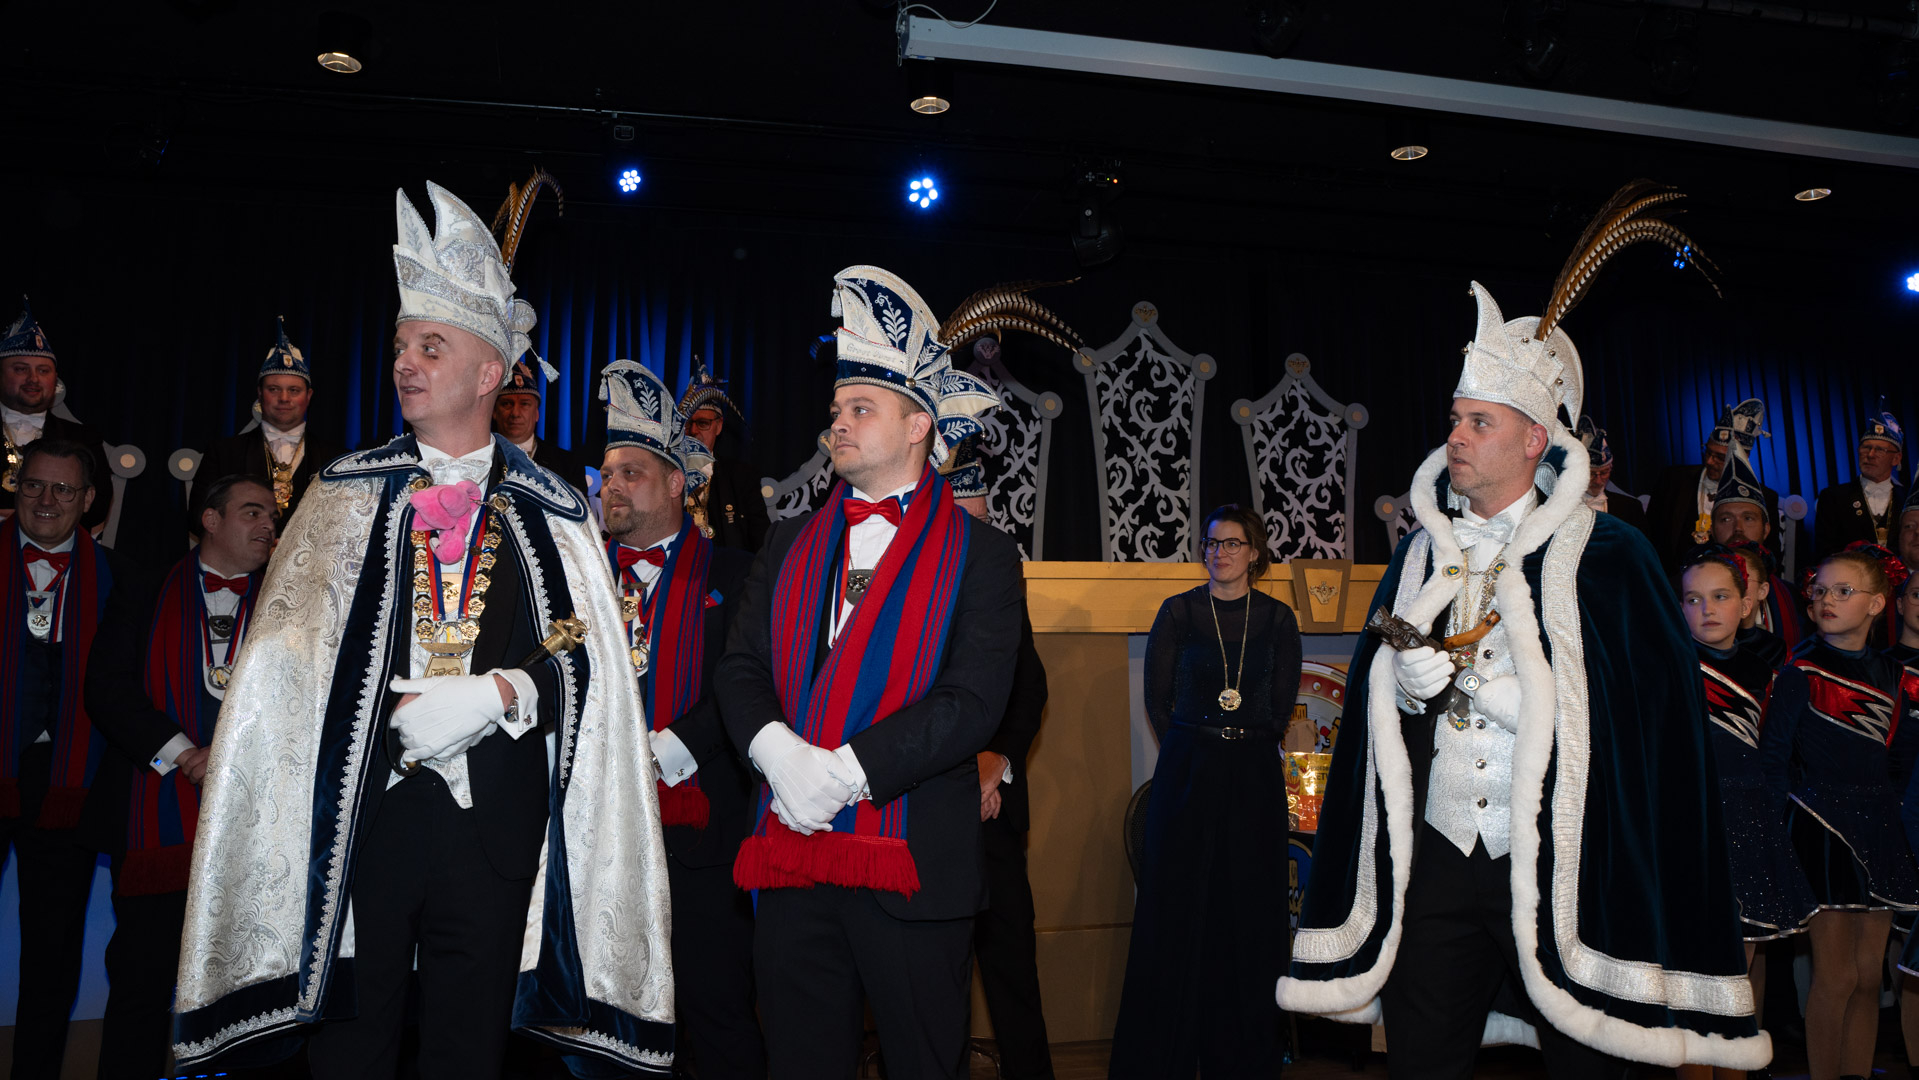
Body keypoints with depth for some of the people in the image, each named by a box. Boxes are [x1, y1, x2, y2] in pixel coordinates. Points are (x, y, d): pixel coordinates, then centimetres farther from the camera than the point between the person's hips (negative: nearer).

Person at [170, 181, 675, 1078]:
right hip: (359, 805, 1)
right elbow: (289, 649, 2)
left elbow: (586, 660, 1)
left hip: (497, 812, 0)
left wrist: (499, 692, -16)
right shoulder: (347, 492, 9)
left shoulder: (553, 514, 6)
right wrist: (400, 715, -11)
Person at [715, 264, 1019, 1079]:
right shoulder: (791, 545, 13)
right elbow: (740, 667, 7)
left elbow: (972, 703, -12)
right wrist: (776, 749, -14)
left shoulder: (980, 557, -2)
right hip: (790, 857, 4)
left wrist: (844, 771, -18)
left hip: (914, 864, -4)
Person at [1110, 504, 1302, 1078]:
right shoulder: (1178, 611, 2)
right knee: (1177, 908, 0)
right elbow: (1157, 697, 4)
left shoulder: (1278, 618, 5)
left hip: (1254, 776, 1)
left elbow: (1281, 706, 9)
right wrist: (1202, 748, 4)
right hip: (1187, 771, -1)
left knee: (1248, 913, 4)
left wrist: (1244, 747, 4)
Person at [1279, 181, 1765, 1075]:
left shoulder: (1606, 557, -2)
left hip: (1561, 868, -3)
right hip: (1437, 860, 3)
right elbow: (1375, 690, 14)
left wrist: (1494, 679, -13)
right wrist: (1408, 680, -9)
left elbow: (1649, 713, -8)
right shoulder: (1421, 553, 10)